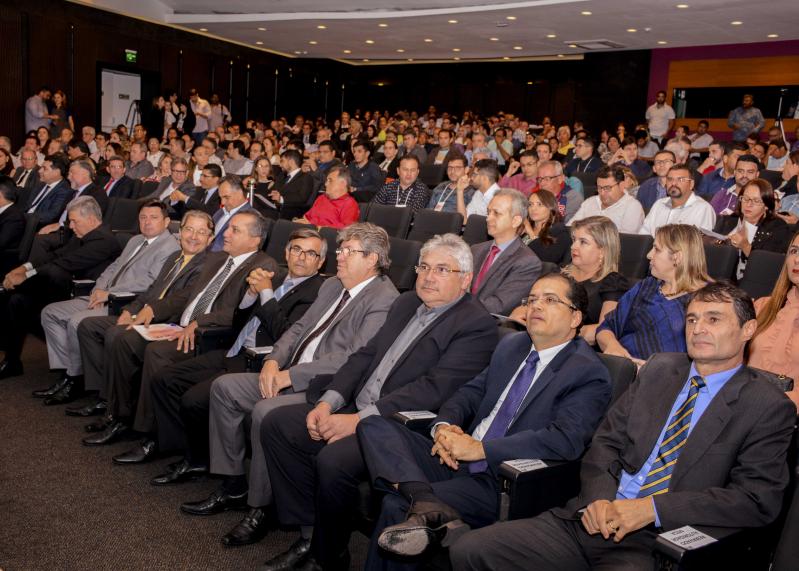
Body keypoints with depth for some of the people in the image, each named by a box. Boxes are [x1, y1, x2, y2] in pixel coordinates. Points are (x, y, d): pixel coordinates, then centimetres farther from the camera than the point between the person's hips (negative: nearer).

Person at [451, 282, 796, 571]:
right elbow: (606, 442, 12)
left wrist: (651, 509, -16)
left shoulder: (769, 408, 1)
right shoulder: (659, 370, 15)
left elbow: (758, 500, -9)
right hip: (595, 519, 5)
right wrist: (599, 497, -9)